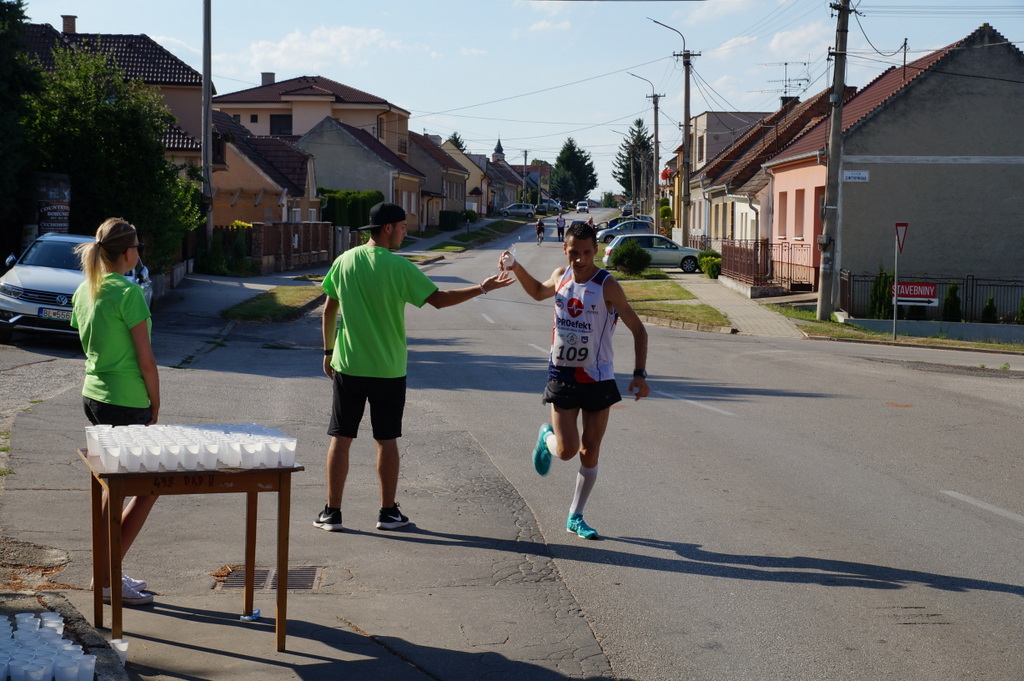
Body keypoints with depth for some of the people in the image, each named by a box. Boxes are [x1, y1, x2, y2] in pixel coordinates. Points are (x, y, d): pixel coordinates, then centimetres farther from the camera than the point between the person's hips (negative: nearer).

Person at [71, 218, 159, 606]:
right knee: (149, 486, 4)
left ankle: (106, 573, 21)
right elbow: (145, 358, -15)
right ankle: (108, 576, 3)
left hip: (92, 396, 8)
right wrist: (156, 405, -3)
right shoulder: (128, 292, -16)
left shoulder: (84, 291, 8)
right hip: (126, 402, -8)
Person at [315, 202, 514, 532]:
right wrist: (483, 288, -3)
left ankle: (332, 512, 7)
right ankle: (388, 512, 15)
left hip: (348, 366, 2)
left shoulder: (345, 261, 0)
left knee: (341, 438, 6)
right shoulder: (398, 267, -11)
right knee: (386, 440, 8)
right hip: (388, 369, -2)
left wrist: (328, 351, 15)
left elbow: (329, 309, 5)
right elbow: (438, 299, -10)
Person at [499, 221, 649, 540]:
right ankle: (546, 436, 28)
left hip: (597, 379, -2)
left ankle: (575, 517, 19)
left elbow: (637, 329, -8)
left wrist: (639, 374, -14)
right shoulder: (560, 276, 1)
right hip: (562, 377, 2)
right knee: (566, 450, -7)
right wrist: (516, 268, 11)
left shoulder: (607, 286, -13)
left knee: (590, 451, 4)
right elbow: (538, 292, 26)